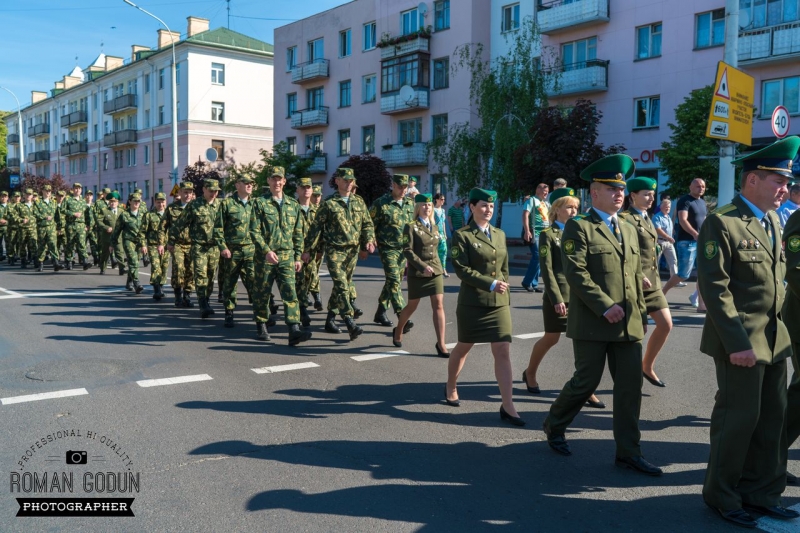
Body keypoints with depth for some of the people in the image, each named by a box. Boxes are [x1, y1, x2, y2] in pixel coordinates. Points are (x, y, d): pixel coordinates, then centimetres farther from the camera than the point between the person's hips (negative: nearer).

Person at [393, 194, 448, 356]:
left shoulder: (434, 227, 12)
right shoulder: (411, 227, -6)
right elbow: (407, 250, -13)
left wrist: (437, 266, 16)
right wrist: (423, 266, -20)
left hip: (435, 271, 4)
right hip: (417, 273, -4)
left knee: (438, 305, -6)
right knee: (412, 306, 9)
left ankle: (441, 344, -4)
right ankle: (398, 331, 36)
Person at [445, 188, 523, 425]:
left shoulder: (500, 234, 10)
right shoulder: (463, 235, -7)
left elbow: (505, 269, 16)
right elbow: (462, 269, -15)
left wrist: (505, 296, 13)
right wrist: (491, 284, -20)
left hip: (499, 303, 4)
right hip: (472, 303, -4)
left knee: (503, 352, -3)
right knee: (463, 348, 12)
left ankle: (507, 407, -1)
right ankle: (450, 387, 37)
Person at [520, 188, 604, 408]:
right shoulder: (548, 235, -4)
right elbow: (547, 270, -10)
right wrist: (556, 298, -16)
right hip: (558, 295, -4)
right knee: (551, 339, 8)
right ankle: (530, 373, 33)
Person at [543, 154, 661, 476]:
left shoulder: (629, 231, 17)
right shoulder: (579, 228, -6)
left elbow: (636, 277, 20)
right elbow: (576, 273, -16)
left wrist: (642, 314, 15)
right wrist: (605, 306, -20)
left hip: (629, 325, 6)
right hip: (592, 325, -6)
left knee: (630, 386, 4)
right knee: (587, 381, 2)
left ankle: (628, 451, 13)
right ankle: (554, 426, 26)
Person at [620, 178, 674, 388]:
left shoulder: (647, 219, 15)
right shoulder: (624, 219, -12)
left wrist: (653, 278, 18)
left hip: (653, 282, 8)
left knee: (666, 324, 6)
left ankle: (647, 366, 21)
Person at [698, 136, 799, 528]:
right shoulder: (721, 223, -14)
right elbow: (714, 287, -19)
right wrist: (737, 342, -21)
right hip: (741, 340, -8)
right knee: (740, 417, 0)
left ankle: (760, 492, 28)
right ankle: (721, 495, 18)